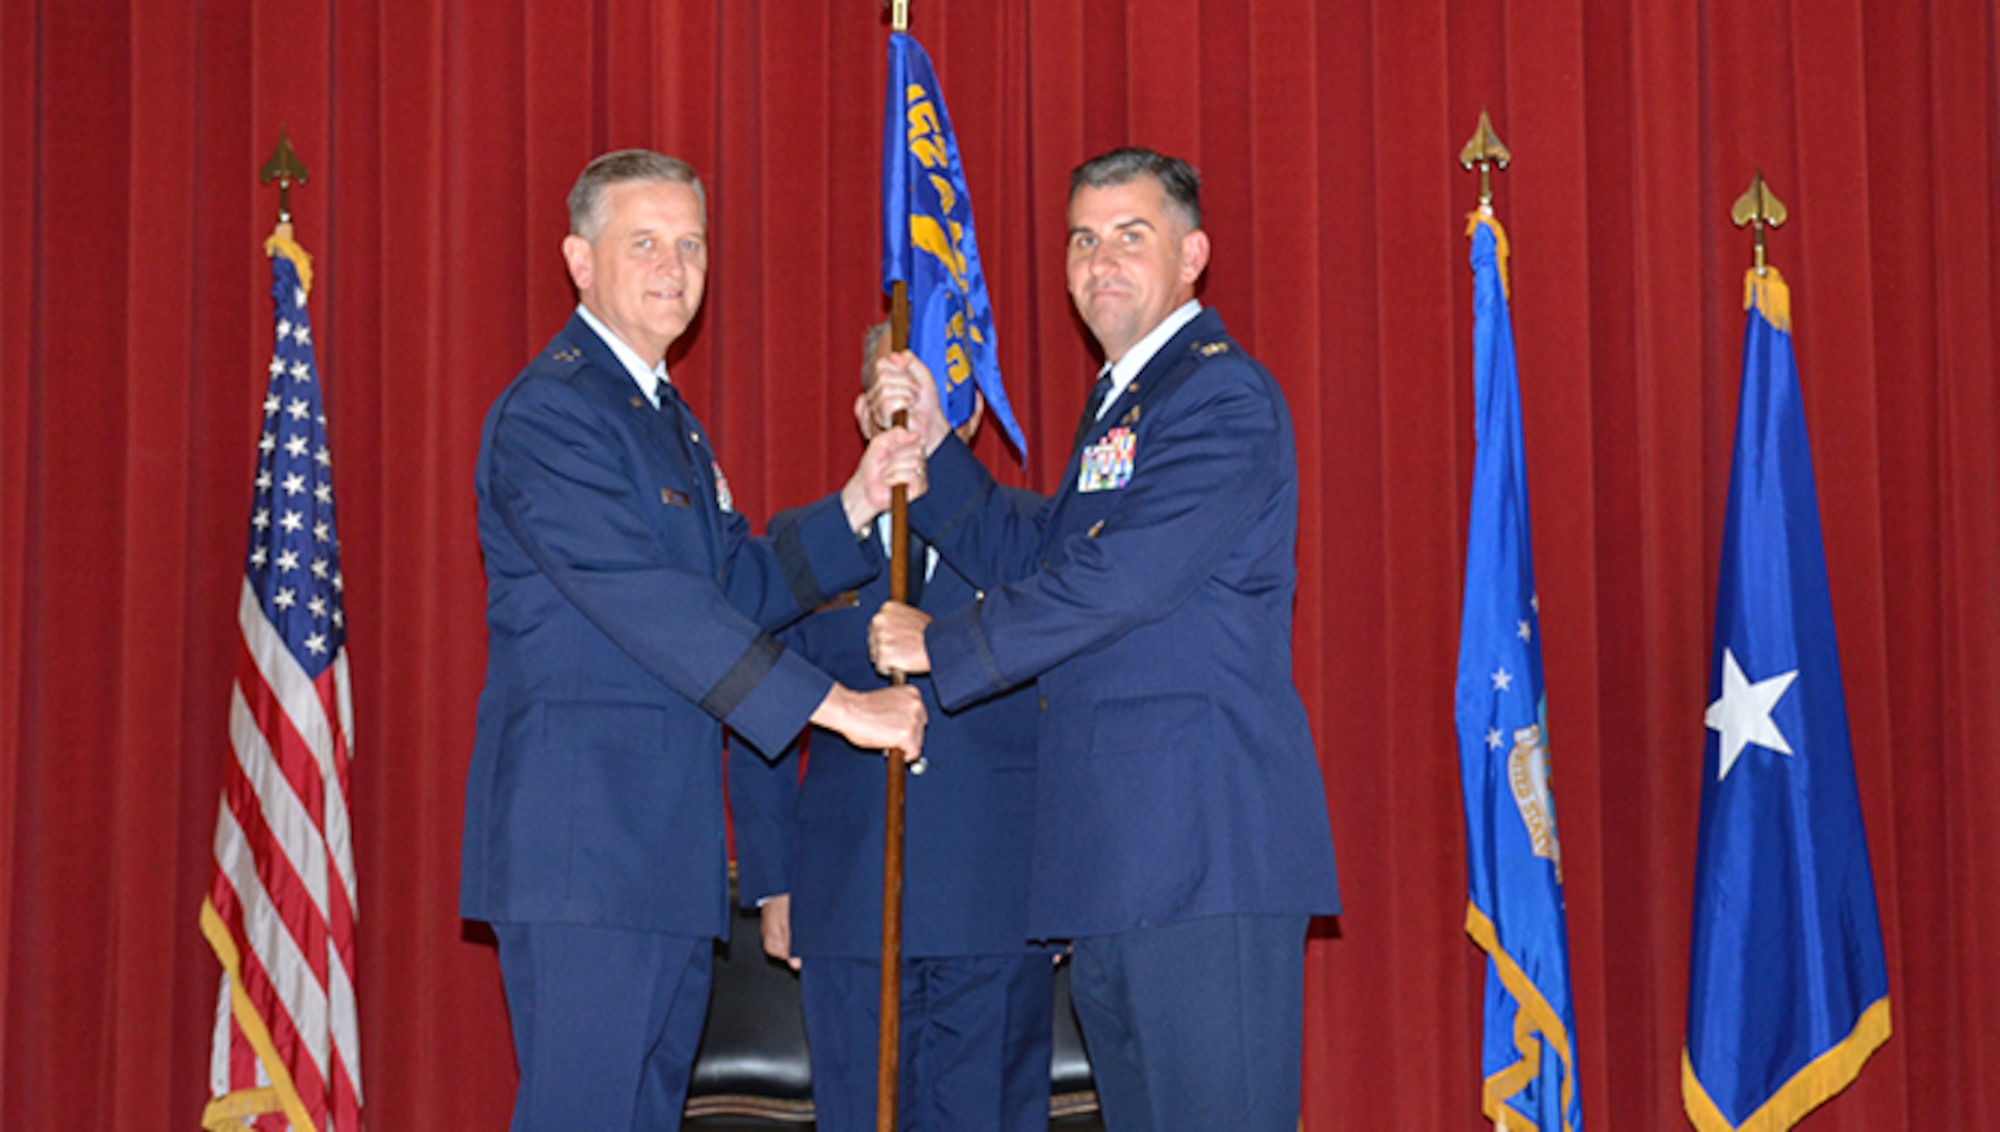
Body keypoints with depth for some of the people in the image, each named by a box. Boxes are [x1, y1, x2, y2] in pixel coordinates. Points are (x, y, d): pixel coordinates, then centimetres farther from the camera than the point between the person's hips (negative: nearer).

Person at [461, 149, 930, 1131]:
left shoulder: (667, 418, 21)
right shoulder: (550, 410, -11)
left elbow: (742, 588, 19)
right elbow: (643, 599, -20)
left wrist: (857, 508, 3)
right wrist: (835, 705, -22)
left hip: (664, 843, 10)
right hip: (580, 835, -9)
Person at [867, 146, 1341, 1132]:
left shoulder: (1221, 396, -9)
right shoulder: (1118, 403, 23)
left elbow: (1118, 579, -18)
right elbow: (1028, 564, 22)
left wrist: (943, 645, -9)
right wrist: (931, 447, 10)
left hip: (1204, 841, -10)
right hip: (1116, 861, 10)